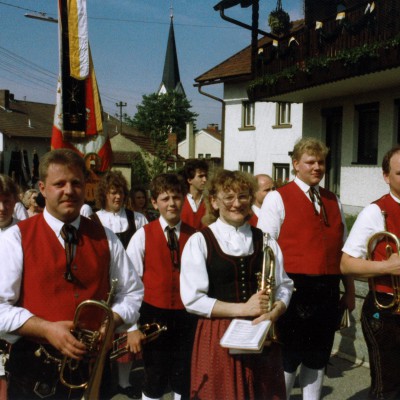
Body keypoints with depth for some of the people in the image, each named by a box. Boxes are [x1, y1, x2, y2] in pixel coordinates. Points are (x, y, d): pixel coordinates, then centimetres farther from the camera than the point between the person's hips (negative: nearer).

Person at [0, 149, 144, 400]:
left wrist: (109, 322, -10)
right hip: (35, 371, -2)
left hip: (95, 367, 3)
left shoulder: (105, 239, 5)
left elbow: (132, 293, 9)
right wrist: (47, 329, -21)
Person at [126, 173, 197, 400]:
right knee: (155, 381, 10)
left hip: (186, 316, 2)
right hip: (154, 315, -1)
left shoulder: (194, 236, 0)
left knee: (183, 380, 13)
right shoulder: (143, 235, -6)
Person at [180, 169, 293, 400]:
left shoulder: (265, 241, 8)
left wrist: (273, 314, -13)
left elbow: (284, 287, 7)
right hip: (218, 337, -3)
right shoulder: (200, 242, -4)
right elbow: (193, 299, -10)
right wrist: (243, 308, -14)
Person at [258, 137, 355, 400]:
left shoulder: (334, 201, 14)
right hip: (294, 288, -5)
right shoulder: (277, 199, -4)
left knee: (318, 358, 15)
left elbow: (343, 249, 15)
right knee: (288, 359, 5)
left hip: (329, 291, 5)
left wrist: (349, 291, 13)